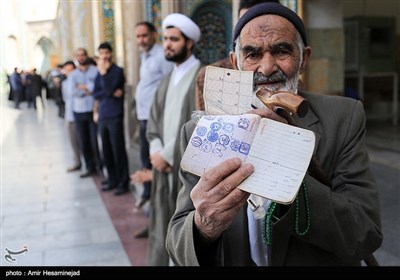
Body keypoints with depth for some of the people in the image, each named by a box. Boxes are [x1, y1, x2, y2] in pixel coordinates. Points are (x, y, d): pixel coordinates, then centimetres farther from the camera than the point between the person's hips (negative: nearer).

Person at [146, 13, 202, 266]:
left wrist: (167, 154, -12)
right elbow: (154, 120, 14)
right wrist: (156, 151, -4)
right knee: (163, 229, 13)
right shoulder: (168, 79, 17)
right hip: (165, 168, 7)